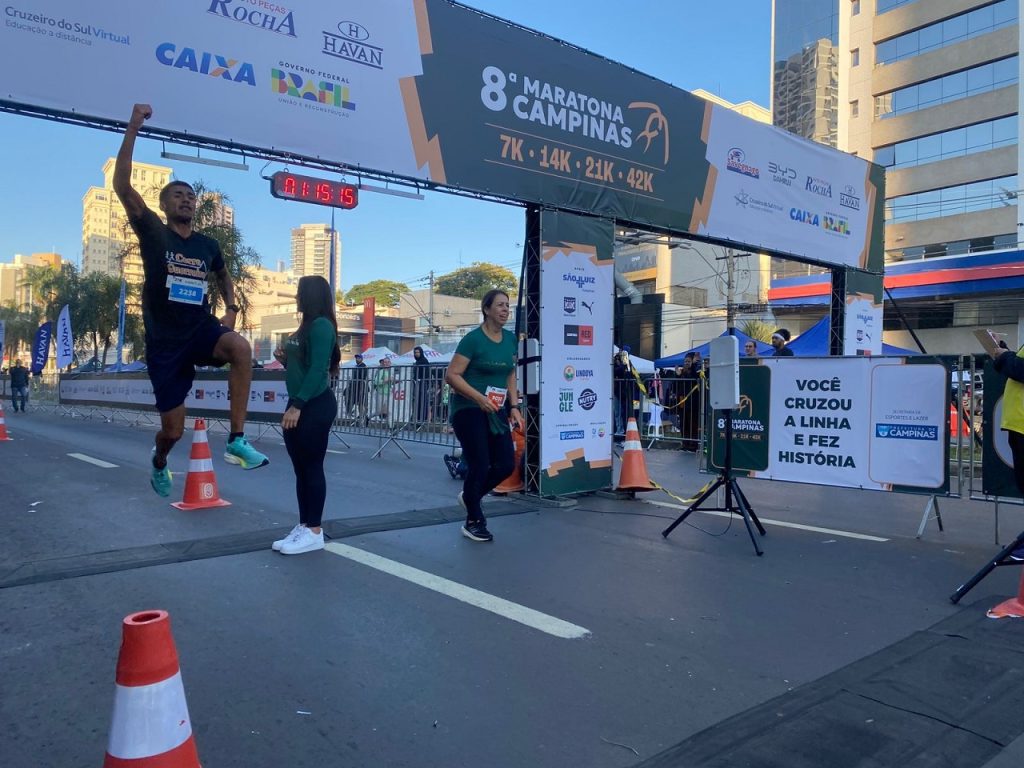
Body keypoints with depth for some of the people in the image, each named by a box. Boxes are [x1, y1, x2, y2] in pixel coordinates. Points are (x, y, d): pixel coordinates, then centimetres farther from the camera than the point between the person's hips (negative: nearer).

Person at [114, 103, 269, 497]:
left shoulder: (208, 245, 8)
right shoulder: (153, 233, -2)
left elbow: (224, 277, 28)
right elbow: (122, 186, -16)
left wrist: (231, 309, 8)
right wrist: (133, 127, -22)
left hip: (202, 330, 2)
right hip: (164, 341, -2)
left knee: (241, 349, -35)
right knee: (173, 429, 4)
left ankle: (237, 441, -29)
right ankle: (159, 465, 43)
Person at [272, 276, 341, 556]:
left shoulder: (321, 325, -12)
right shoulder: (306, 326, 17)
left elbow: (318, 369, -20)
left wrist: (298, 405, -23)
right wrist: (285, 359, 5)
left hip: (315, 406, -10)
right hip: (300, 404, 10)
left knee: (312, 468, -4)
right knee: (301, 469, 11)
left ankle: (314, 532, 3)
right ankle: (303, 527, 18)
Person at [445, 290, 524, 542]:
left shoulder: (510, 338, 7)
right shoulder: (473, 339, -13)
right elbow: (452, 375, -16)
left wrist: (513, 406, 7)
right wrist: (479, 398, -24)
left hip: (495, 410, 7)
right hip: (468, 410, -6)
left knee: (506, 464, 3)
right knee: (479, 466, -4)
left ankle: (470, 497, 29)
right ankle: (473, 523, 16)